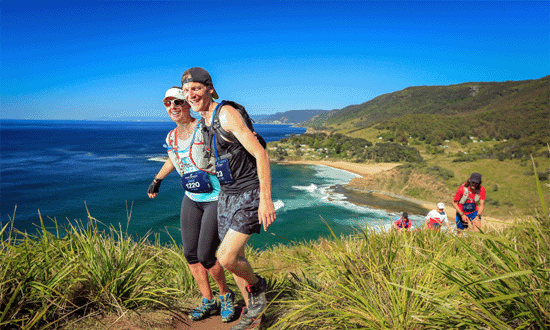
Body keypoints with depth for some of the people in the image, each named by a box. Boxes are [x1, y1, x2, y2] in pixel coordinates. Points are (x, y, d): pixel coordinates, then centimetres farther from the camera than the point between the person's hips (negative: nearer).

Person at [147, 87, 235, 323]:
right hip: (192, 199, 7)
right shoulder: (171, 138, 5)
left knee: (205, 256, -7)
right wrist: (157, 180, 38)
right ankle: (208, 301, 24)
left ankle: (226, 295, 22)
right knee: (190, 254, 5)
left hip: (217, 199, -7)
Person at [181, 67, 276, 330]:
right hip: (227, 195, 9)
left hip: (249, 193, -8)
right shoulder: (204, 122, 10)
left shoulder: (227, 113, -17)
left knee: (226, 258, -16)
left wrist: (265, 198, -27)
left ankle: (257, 285, 18)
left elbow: (260, 154, -22)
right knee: (234, 258, 12)